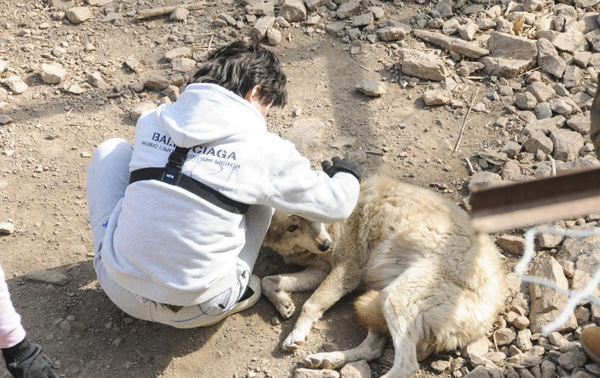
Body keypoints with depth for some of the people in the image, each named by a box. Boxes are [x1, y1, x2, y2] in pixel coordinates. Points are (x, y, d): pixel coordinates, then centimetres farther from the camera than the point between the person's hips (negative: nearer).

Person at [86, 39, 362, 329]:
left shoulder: (150, 122, 1)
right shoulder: (265, 150, -9)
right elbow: (335, 206, 3)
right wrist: (347, 175, 28)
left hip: (120, 292, 3)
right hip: (197, 311, -2)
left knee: (112, 150, 21)